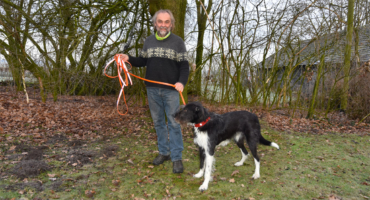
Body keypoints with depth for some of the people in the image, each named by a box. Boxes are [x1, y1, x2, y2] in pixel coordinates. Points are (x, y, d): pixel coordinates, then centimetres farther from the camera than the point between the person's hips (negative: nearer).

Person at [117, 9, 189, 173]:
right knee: (158, 122, 11)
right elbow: (142, 61, 16)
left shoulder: (177, 41, 0)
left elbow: (184, 66, -3)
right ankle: (164, 152, 24)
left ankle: (177, 158, 6)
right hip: (152, 89, 4)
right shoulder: (148, 41, 10)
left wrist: (181, 82, -20)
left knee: (173, 123, -3)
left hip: (171, 90, -4)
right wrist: (129, 59, -2)